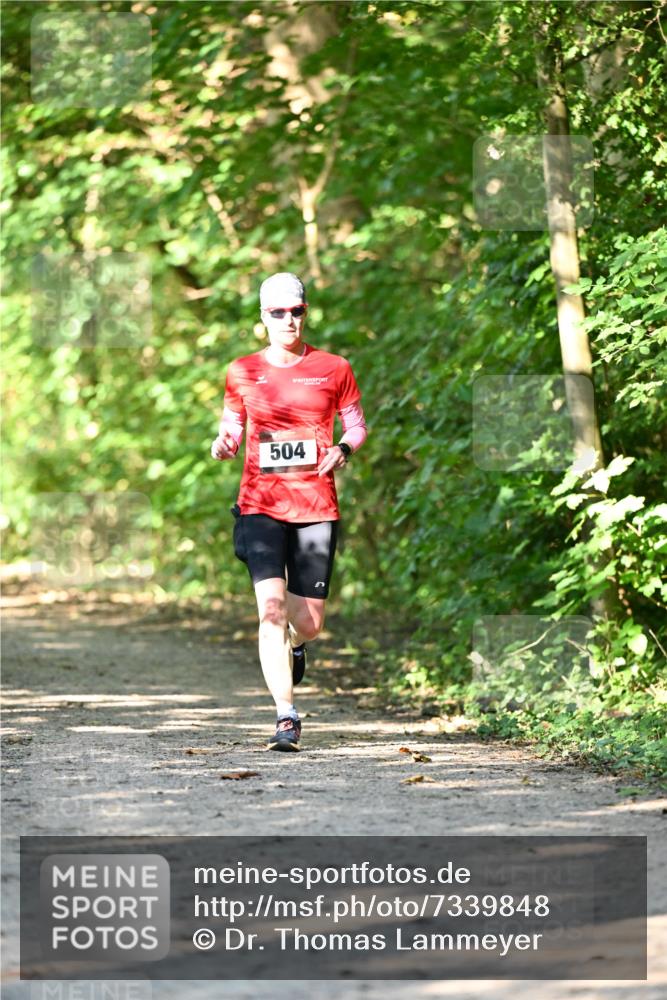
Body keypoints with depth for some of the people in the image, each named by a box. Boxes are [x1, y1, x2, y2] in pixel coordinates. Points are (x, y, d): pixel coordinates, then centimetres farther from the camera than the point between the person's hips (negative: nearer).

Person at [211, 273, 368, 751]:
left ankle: (295, 644, 43)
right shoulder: (243, 372, 5)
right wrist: (223, 445, -9)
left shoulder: (333, 369, 4)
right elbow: (232, 429, 14)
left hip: (317, 508, 1)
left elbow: (357, 425, 13)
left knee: (309, 622, 3)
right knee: (271, 608, -18)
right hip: (261, 507, 0)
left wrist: (343, 449, -8)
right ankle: (287, 717, -16)